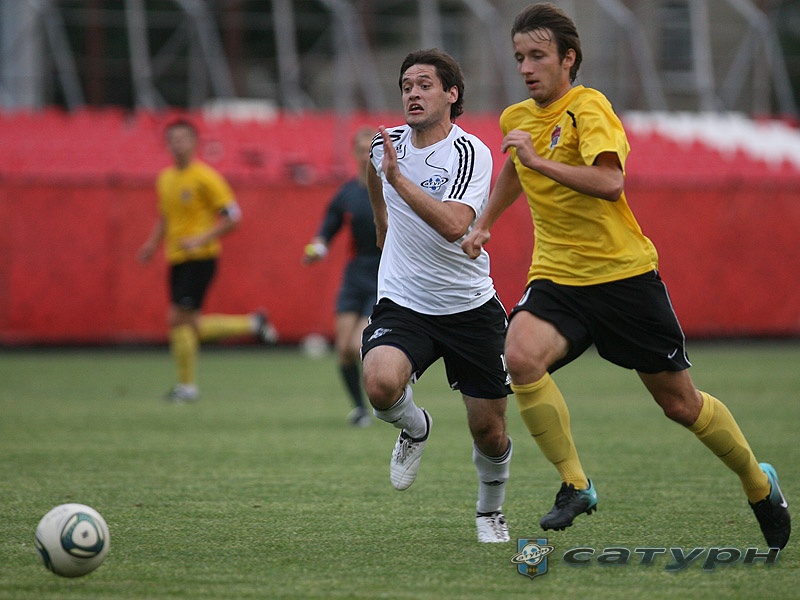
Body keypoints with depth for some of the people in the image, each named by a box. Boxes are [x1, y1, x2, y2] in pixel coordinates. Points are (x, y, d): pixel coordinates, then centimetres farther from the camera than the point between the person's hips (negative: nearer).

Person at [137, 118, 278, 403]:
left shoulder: (205, 177, -10)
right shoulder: (165, 178, 13)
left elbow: (232, 216, -11)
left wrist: (201, 239, -21)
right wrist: (153, 243, 11)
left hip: (200, 258, -8)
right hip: (177, 259, 8)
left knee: (178, 319, -12)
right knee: (188, 325, 7)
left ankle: (186, 385, 0)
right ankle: (252, 324, 22)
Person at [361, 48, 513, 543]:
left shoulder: (471, 154, -13)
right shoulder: (386, 143, 2)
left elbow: (455, 225, -30)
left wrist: (398, 178, -34)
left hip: (470, 308, -2)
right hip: (402, 303, 2)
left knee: (489, 432, 3)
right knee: (381, 383, -30)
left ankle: (491, 510, 34)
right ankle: (415, 428, 6)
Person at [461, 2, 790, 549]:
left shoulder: (588, 108, -13)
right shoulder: (517, 118, 8)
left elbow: (610, 182, -30)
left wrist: (539, 161, -30)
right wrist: (484, 224, 29)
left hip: (624, 273, -5)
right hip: (557, 275, 5)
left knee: (680, 403, 5)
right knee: (521, 356, -27)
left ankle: (759, 483, 31)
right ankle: (575, 485, -13)